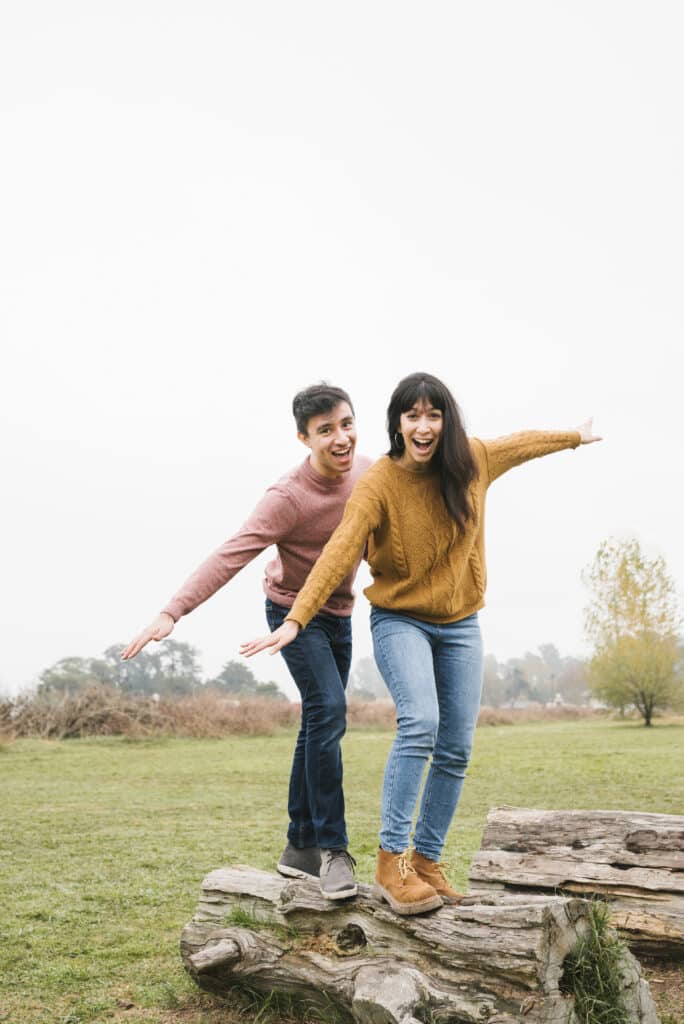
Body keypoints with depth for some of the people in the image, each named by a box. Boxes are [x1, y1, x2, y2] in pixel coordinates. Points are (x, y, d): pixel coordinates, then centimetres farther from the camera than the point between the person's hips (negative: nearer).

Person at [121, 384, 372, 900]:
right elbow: (229, 557, -35)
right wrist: (172, 612, -44)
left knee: (320, 725, 10)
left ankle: (300, 848, 21)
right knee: (328, 709, -22)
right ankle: (332, 847, -13)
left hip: (339, 613, 7)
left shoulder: (367, 471, -8)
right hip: (294, 611, -6)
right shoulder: (288, 497, -28)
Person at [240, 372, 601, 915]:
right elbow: (339, 552, -30)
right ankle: (392, 859, -19)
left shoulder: (473, 461, -5)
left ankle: (427, 859, 16)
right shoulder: (378, 483, -19)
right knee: (420, 722, -26)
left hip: (461, 626, 5)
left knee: (456, 749, 3)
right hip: (401, 620, -5)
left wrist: (576, 436, 33)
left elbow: (521, 443, 16)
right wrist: (295, 619, -41)